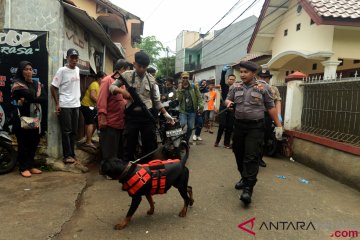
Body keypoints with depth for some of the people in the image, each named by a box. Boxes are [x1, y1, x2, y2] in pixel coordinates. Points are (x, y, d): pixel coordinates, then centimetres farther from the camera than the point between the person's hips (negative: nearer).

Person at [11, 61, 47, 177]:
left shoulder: (37, 84, 11)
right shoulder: (18, 85, -7)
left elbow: (45, 99, -5)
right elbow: (31, 96, -24)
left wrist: (28, 100, -15)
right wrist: (38, 98, -6)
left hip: (35, 118, 5)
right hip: (22, 118, -5)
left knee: (34, 142, 9)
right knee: (23, 143, 2)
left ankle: (31, 165, 22)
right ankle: (23, 168, 12)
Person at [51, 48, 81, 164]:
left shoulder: (77, 70, 10)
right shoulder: (62, 70, -9)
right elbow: (53, 87, -9)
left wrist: (78, 99, 15)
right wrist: (57, 104, -12)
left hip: (76, 105, 6)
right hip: (65, 106, -6)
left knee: (74, 131, 11)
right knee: (66, 131, -1)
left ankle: (72, 154, 21)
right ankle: (67, 155, 8)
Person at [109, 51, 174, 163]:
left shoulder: (151, 79, 6)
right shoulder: (127, 75, 1)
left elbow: (156, 100, 11)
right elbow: (112, 87, 5)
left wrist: (165, 113, 5)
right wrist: (121, 90, -16)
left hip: (147, 115, 2)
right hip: (132, 115, -2)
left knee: (150, 145, 8)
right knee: (129, 145, 5)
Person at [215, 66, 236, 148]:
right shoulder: (224, 86, 3)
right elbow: (222, 80, -17)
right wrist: (224, 71, -33)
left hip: (231, 109, 2)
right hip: (223, 108, -2)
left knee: (229, 127, 4)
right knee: (222, 125, -7)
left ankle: (226, 143, 14)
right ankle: (217, 141, 11)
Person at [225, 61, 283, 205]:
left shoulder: (263, 87, -3)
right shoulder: (235, 87, 6)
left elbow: (271, 107, 0)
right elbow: (227, 100, 13)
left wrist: (278, 125, 0)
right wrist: (228, 102, -13)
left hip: (255, 127, -4)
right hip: (239, 125, 4)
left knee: (251, 157, -8)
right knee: (239, 154, 13)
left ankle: (248, 188, -6)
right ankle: (244, 178, 33)